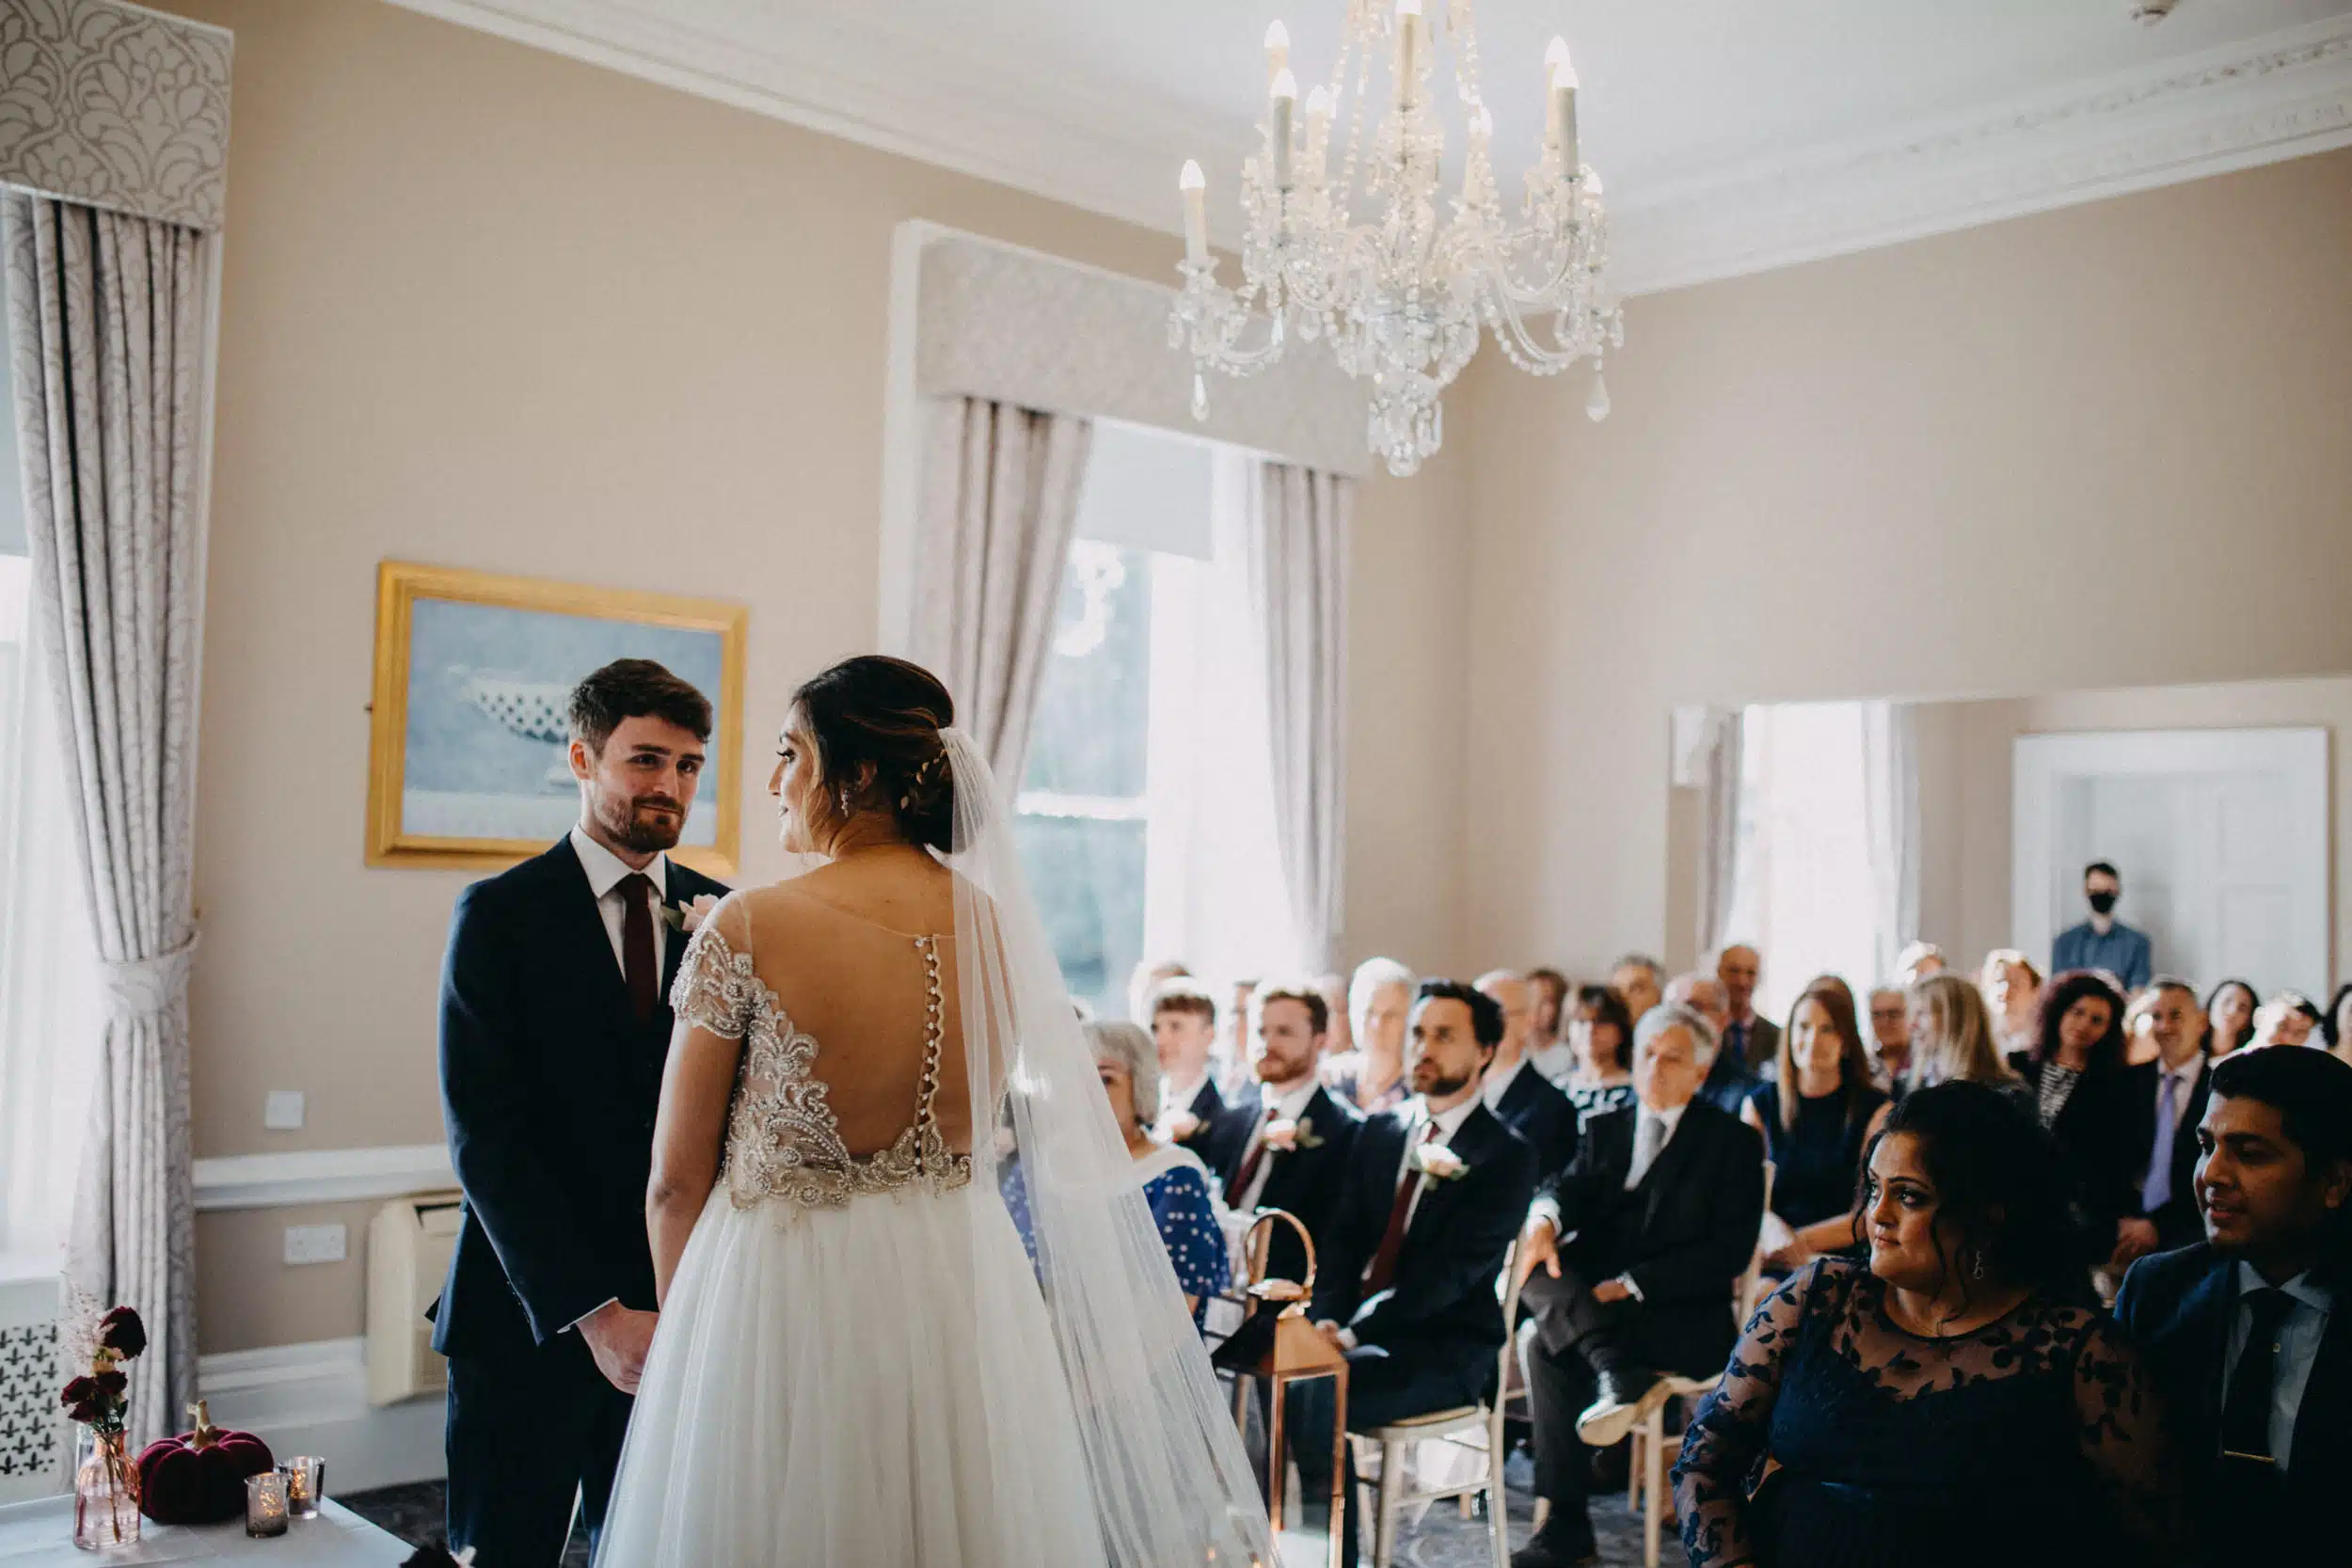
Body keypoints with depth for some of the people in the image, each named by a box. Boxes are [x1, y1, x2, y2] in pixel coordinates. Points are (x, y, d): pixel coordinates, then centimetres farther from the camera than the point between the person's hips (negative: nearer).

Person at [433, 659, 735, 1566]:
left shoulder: (724, 918, 5)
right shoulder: (500, 915, -6)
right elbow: (486, 1138, -11)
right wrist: (594, 1312, -16)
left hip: (681, 1312, 3)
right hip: (532, 1315, -2)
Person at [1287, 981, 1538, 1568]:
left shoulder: (1505, 1156, -6)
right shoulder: (1379, 1131, 13)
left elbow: (1453, 1270, -15)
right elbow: (1344, 1240, 10)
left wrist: (1356, 1331, -21)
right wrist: (1326, 1319, -10)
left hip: (1442, 1350, -5)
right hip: (1353, 1329, 6)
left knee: (1318, 1395, -29)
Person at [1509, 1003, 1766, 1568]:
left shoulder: (1733, 1141, 2)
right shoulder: (1606, 1129, 17)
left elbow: (1729, 1251, -8)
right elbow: (1571, 1187, 0)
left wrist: (1629, 1285, -17)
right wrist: (1544, 1218, -26)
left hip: (1683, 1316, -5)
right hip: (1593, 1297, 5)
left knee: (1552, 1346, -30)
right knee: (1539, 1265, -28)